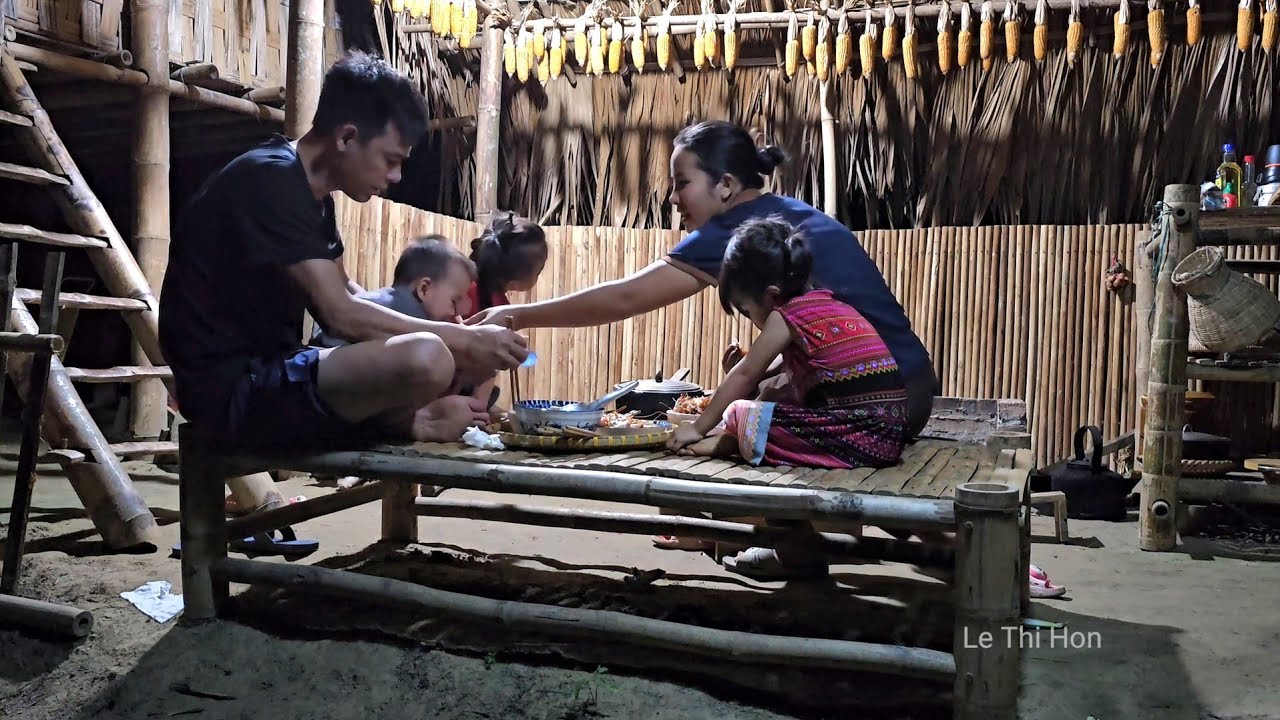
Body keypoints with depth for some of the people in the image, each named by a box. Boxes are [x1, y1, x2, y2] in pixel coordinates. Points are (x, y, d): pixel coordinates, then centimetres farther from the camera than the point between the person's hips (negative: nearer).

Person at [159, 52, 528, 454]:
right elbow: (340, 314, -24)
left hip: (271, 370, 10)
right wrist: (464, 339, -17)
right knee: (425, 359, -30)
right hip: (235, 387, -9)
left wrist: (457, 338, 3)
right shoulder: (270, 181, -17)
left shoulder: (311, 193, 12)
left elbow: (345, 297, 17)